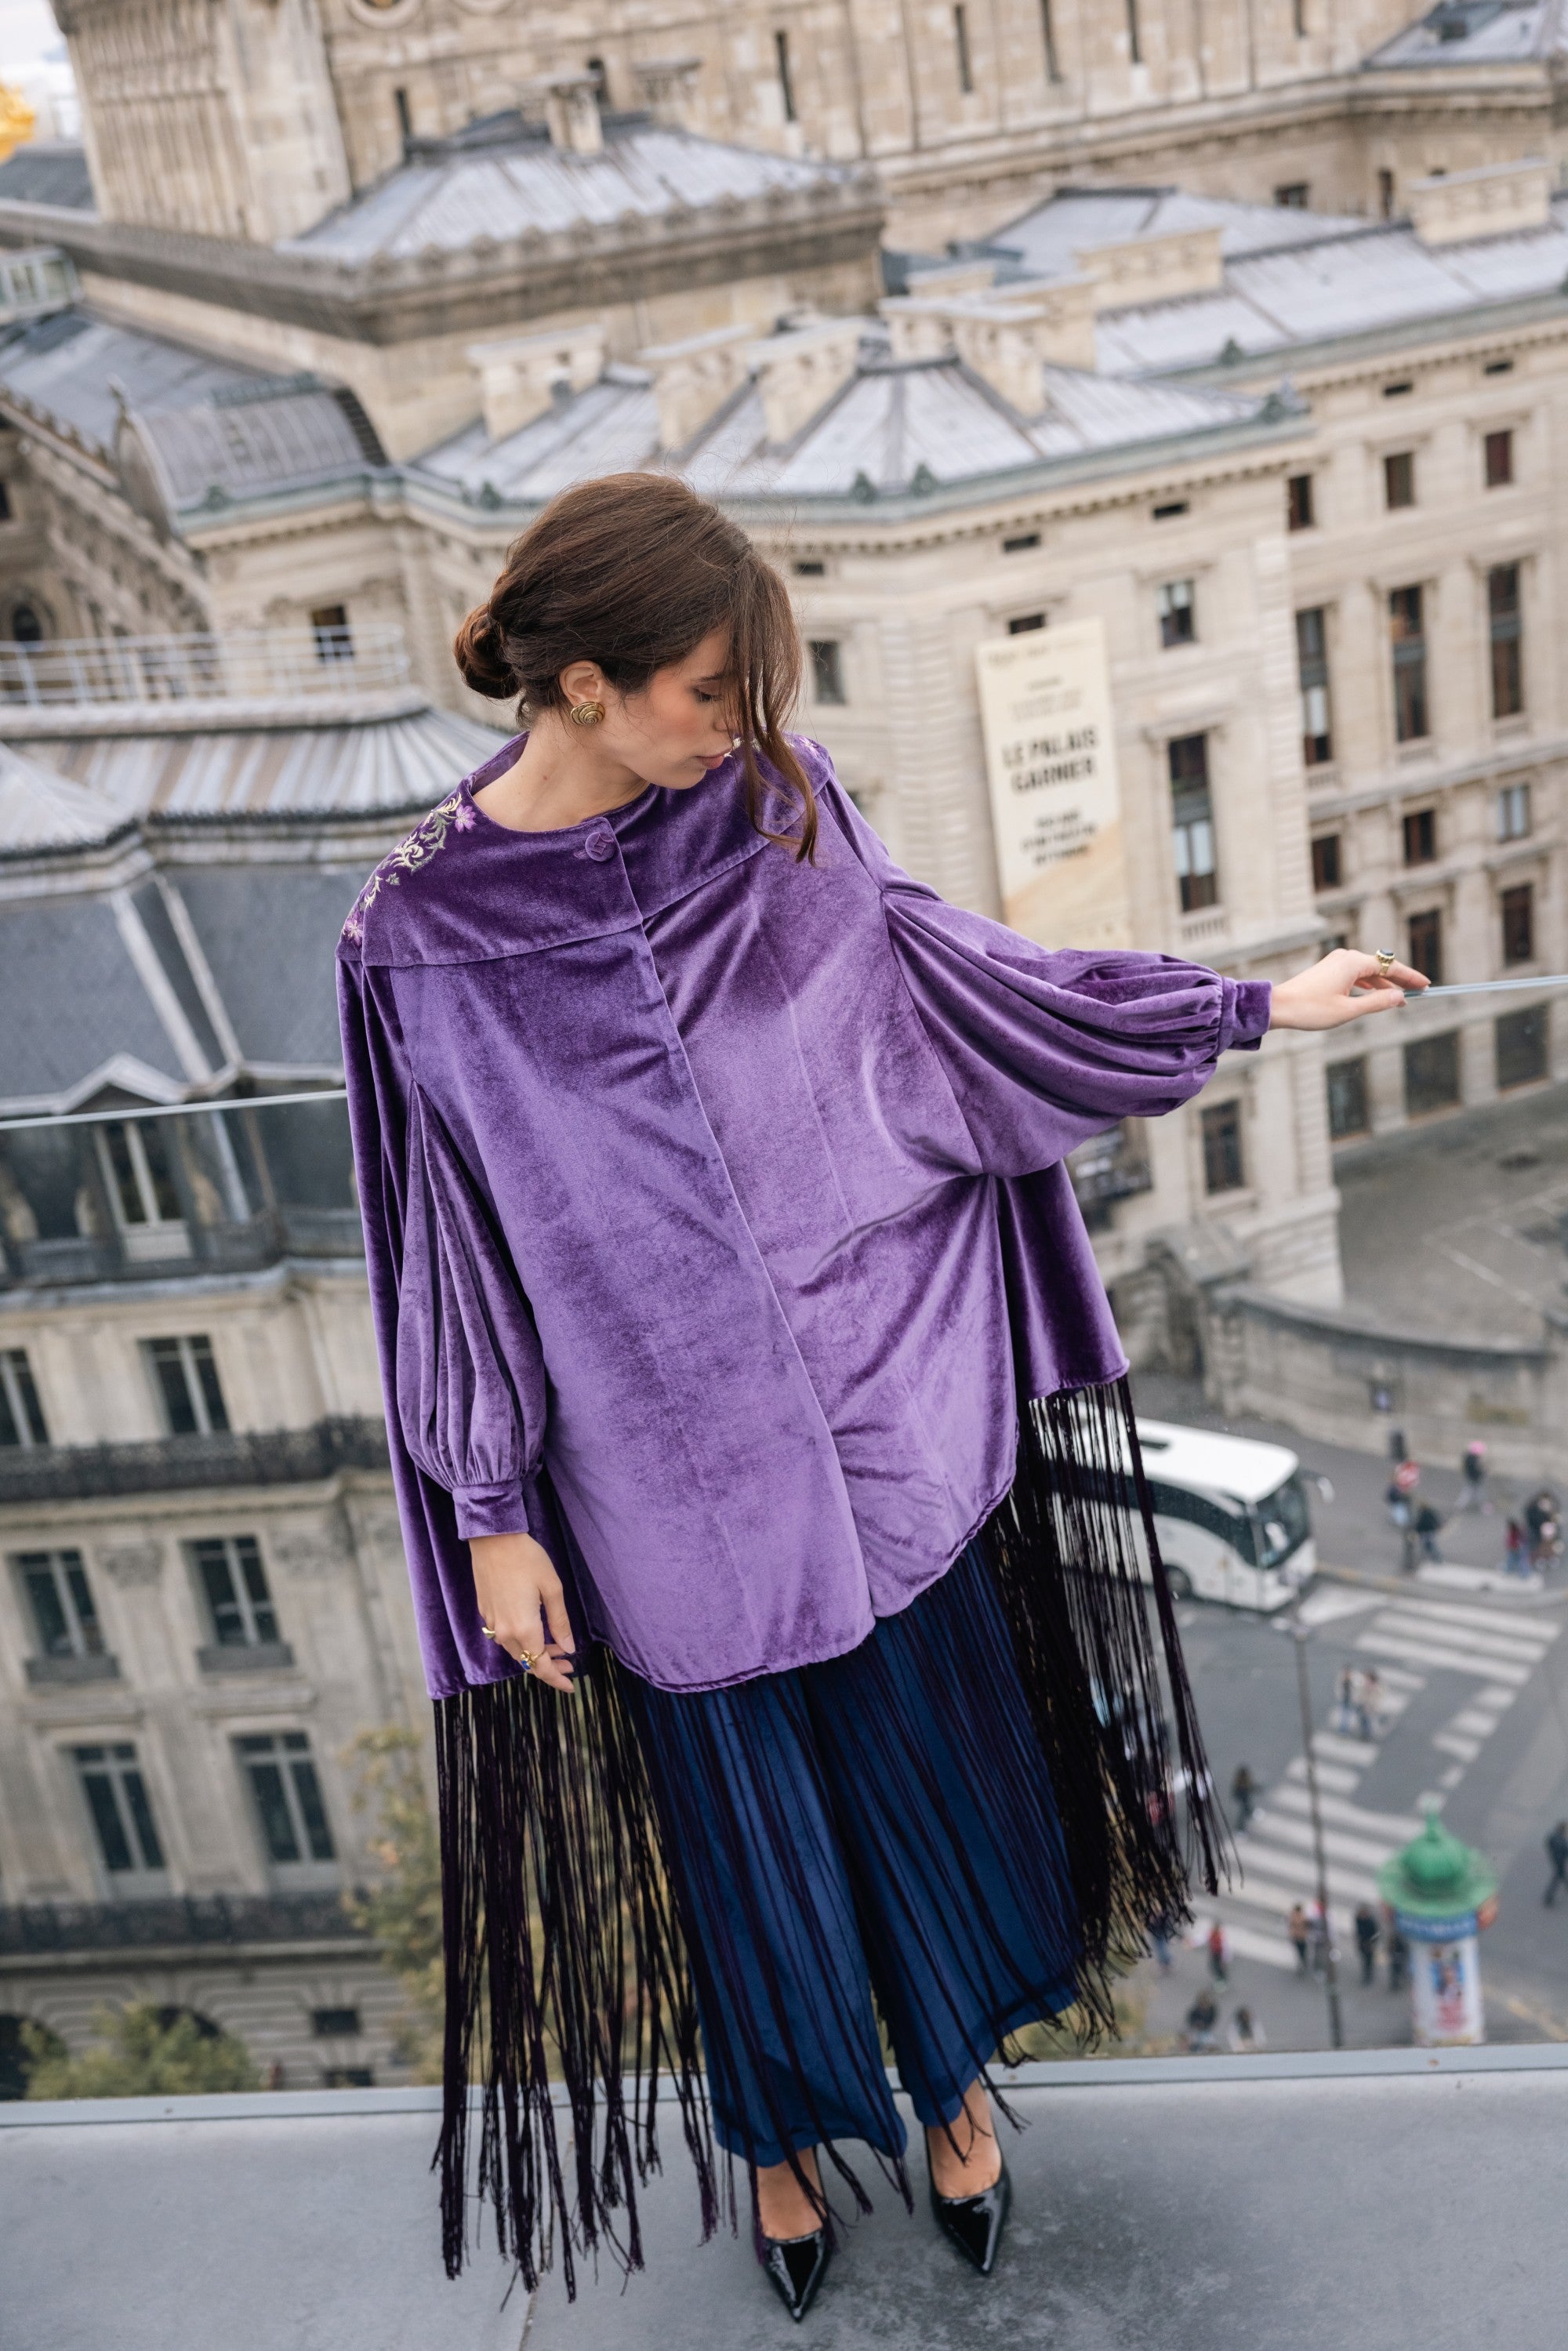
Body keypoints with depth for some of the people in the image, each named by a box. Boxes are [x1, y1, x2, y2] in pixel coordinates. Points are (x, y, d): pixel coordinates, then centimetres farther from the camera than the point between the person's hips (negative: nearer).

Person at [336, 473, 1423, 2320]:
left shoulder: (768, 802, -9)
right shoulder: (429, 936, -17)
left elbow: (946, 973, 3)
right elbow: (454, 1239, -9)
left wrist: (1254, 1008, 6)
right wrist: (492, 1513, -5)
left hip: (872, 1402, 3)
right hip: (671, 1456, -3)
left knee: (928, 1743, 19)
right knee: (741, 1802, 17)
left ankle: (950, 2078, 48)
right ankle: (782, 2121, 47)